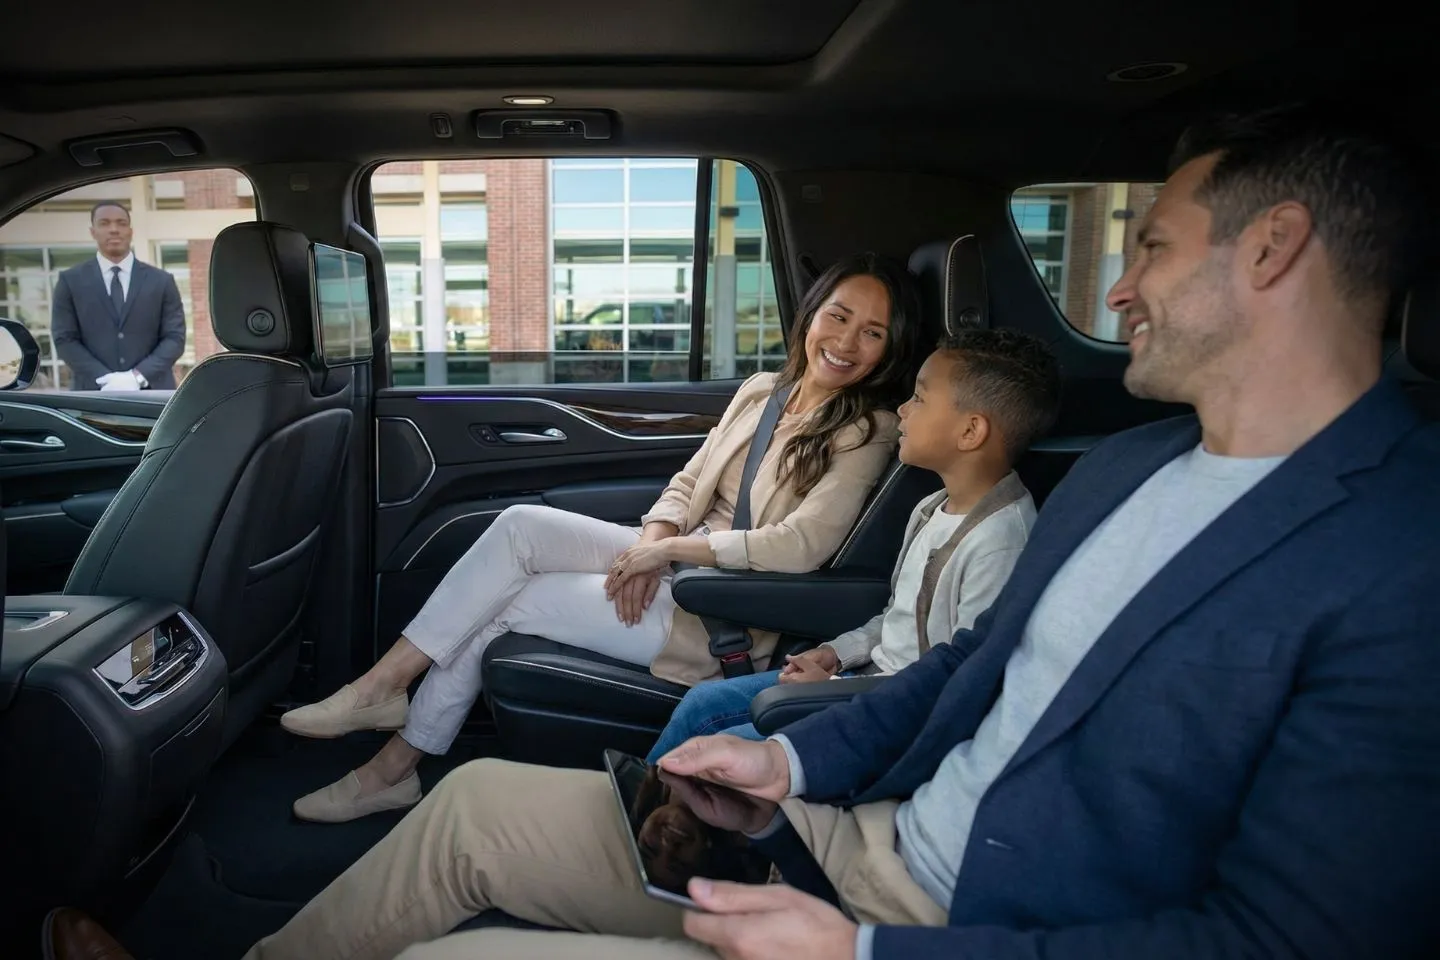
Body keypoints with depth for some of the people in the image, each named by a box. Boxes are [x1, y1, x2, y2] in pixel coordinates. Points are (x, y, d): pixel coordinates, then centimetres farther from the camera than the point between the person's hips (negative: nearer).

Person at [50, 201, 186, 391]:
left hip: (151, 392, 0)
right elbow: (64, 339, 4)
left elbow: (175, 338, 3)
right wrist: (105, 378, -12)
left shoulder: (162, 281, 10)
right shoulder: (70, 281, 10)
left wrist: (138, 376, -12)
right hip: (94, 394, 0)